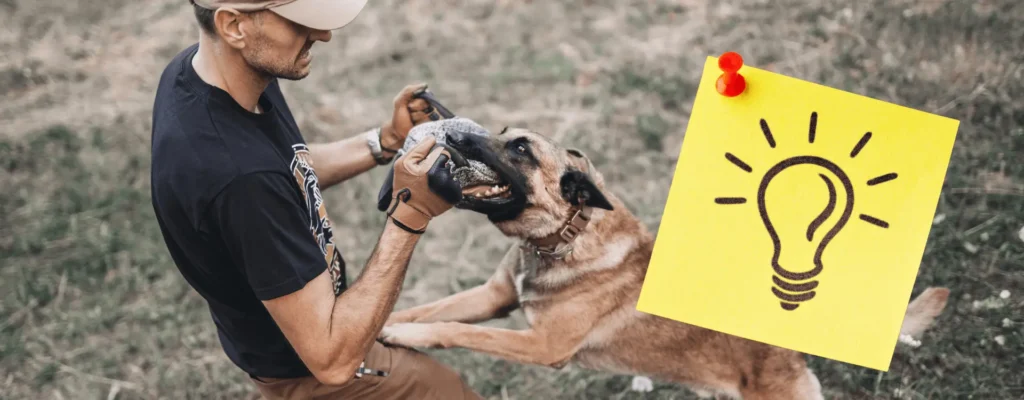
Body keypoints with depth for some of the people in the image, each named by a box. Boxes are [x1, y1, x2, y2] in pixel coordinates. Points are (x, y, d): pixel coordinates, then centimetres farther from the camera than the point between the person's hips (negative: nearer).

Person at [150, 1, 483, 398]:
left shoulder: (197, 69, -15)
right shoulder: (240, 177, -42)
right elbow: (333, 360, -36)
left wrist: (386, 140, -8)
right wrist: (410, 216, -37)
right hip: (304, 366, -8)